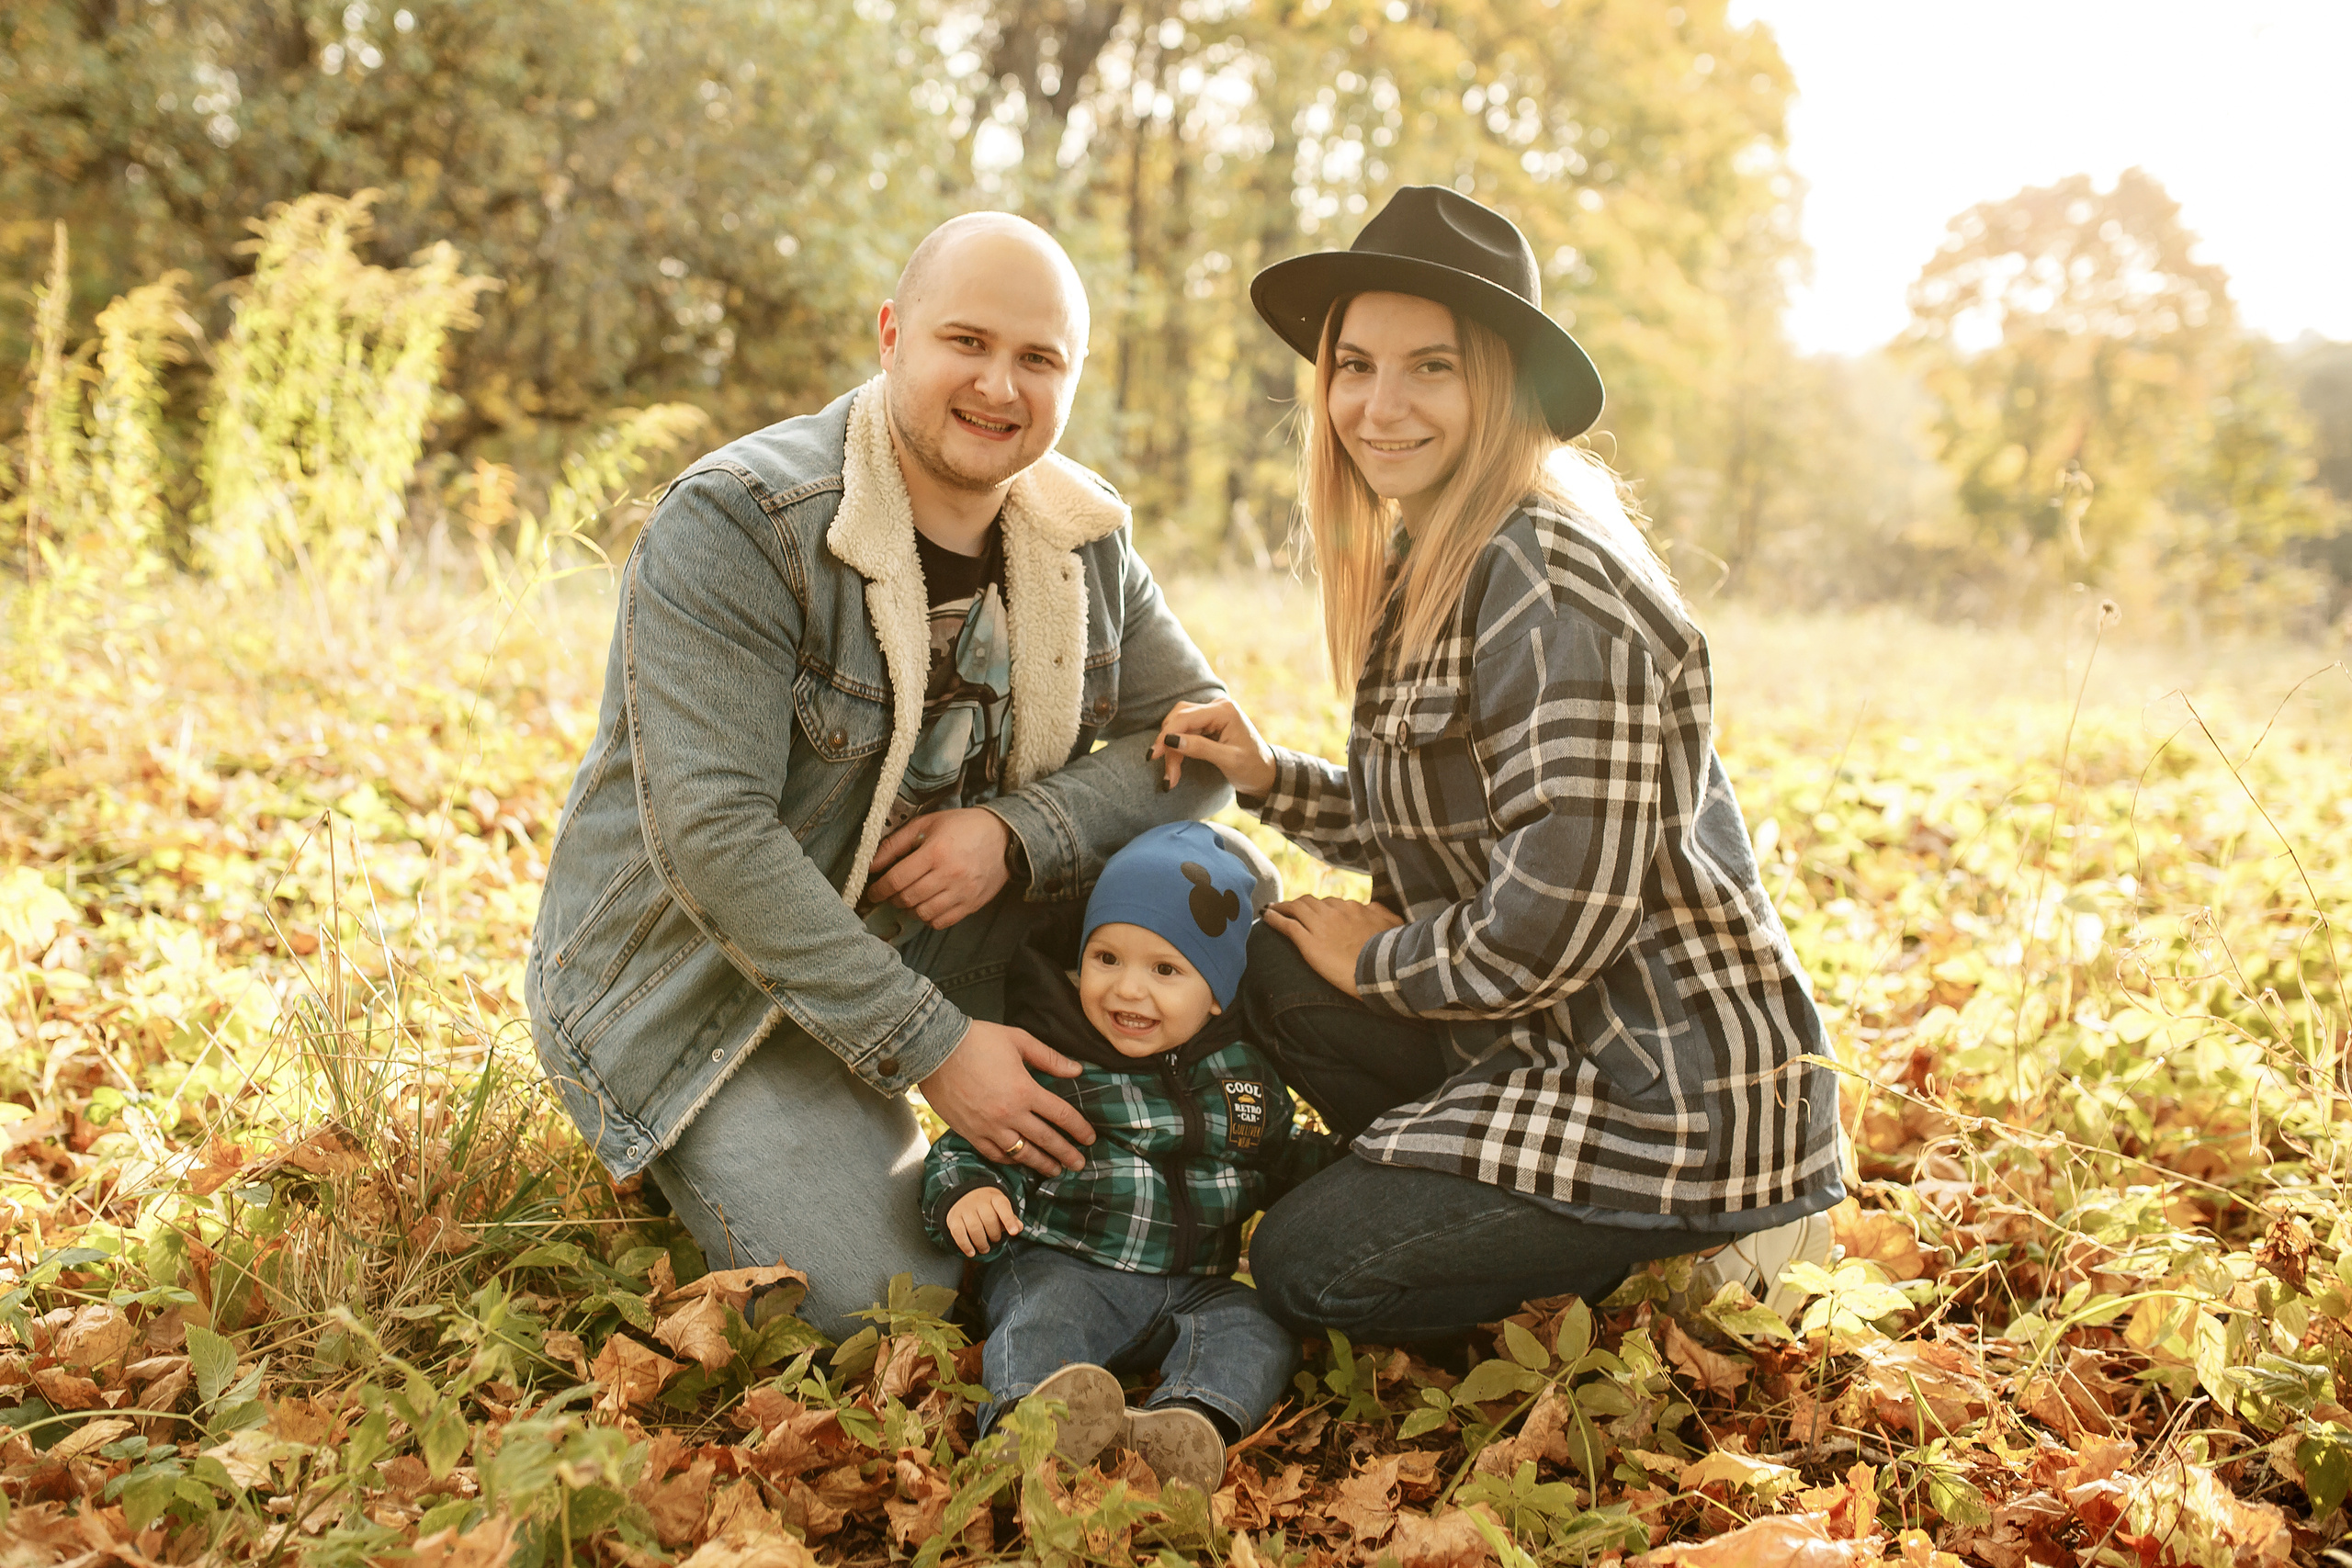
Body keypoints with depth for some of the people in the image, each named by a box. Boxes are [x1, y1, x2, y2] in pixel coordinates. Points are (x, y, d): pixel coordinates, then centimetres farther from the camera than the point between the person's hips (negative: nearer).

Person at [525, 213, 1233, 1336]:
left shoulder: (1082, 538, -1)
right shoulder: (736, 526, -22)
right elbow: (711, 835, -27)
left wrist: (1018, 834, -22)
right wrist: (928, 1048, -28)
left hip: (935, 945, 6)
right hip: (700, 982, -6)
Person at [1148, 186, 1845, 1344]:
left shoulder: (1552, 584, -23)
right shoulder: (1423, 564, 8)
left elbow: (1561, 915, -26)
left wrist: (1377, 958, -10)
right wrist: (1272, 781, 1)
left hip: (1678, 1094, -9)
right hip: (1565, 1041, 9)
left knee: (1305, 1268, -6)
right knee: (1262, 967, 4)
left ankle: (1695, 1254, 5)